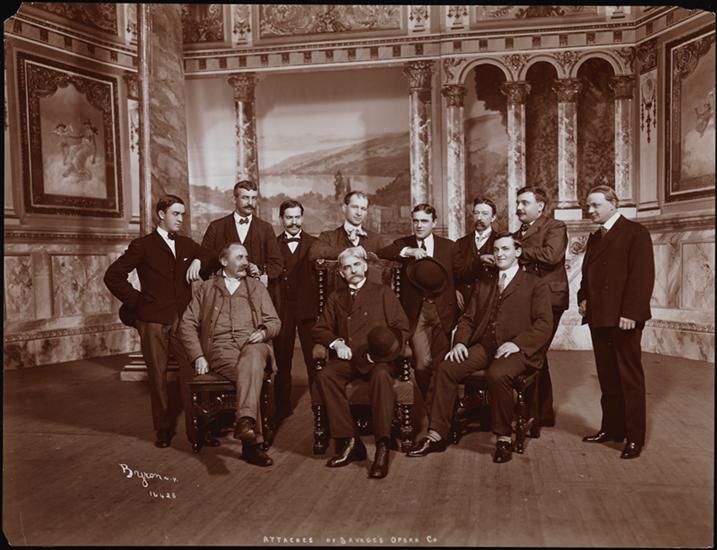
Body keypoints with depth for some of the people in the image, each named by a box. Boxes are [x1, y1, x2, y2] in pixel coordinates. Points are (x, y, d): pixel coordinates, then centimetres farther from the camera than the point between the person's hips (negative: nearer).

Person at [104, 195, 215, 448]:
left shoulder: (186, 244, 15)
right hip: (153, 322, -3)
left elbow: (213, 258, 21)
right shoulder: (143, 246, 2)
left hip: (183, 320, 3)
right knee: (158, 376, 3)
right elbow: (112, 276, 0)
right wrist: (137, 300, -3)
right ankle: (164, 428, 17)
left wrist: (198, 261, 0)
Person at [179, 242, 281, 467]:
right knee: (249, 375, -34)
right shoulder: (207, 288, 20)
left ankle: (245, 422, -52)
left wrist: (263, 332, -4)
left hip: (252, 346, 1)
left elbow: (274, 321, 21)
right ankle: (252, 443, -36)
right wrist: (198, 356, -1)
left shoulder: (257, 287, 25)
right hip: (220, 351, -1)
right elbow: (187, 324, 14)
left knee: (253, 355, -39)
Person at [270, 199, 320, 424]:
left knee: (314, 359, 0)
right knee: (282, 361, 7)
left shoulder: (314, 244, 8)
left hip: (308, 308, -1)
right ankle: (282, 408, 19)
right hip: (281, 310, 1)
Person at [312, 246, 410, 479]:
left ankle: (382, 448, -34)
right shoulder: (336, 298, 24)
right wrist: (336, 342, -2)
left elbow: (401, 328, 7)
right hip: (347, 359, 3)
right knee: (324, 375, -30)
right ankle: (349, 442, -25)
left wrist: (382, 349, -12)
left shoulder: (383, 292, 15)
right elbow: (319, 329, 20)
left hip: (377, 358, -3)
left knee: (381, 375, -37)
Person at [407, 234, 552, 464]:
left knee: (498, 374, -36)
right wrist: (460, 342, 0)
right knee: (445, 369, -19)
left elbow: (544, 323, -2)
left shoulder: (536, 285, 10)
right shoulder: (483, 285, 26)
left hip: (516, 350, -5)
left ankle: (503, 439, -17)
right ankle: (437, 435, -12)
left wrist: (517, 343, -18)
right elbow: (468, 318, 21)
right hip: (483, 346, 5)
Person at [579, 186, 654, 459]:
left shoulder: (635, 232, -6)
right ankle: (611, 428, 22)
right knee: (607, 377, 12)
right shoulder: (594, 237, 18)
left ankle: (635, 437, 8)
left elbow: (643, 275, -13)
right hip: (598, 317, 7)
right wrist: (583, 298, 6)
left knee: (630, 377, 0)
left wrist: (630, 313, -19)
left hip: (623, 319, -7)